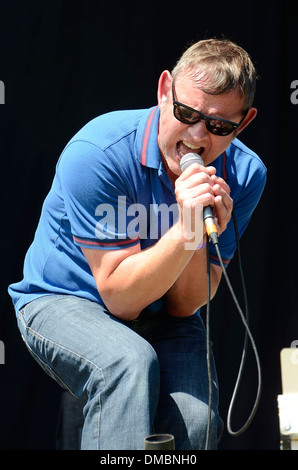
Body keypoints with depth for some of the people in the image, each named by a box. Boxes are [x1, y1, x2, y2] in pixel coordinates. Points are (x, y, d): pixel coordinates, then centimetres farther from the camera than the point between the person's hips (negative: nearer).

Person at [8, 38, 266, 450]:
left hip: (162, 318, 4)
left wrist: (203, 236, -28)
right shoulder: (96, 153, -25)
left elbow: (184, 306, -9)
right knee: (129, 362, -36)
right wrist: (183, 231, -36)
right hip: (65, 302, -3)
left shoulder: (244, 174, -11)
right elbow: (121, 300, -22)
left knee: (194, 421, -25)